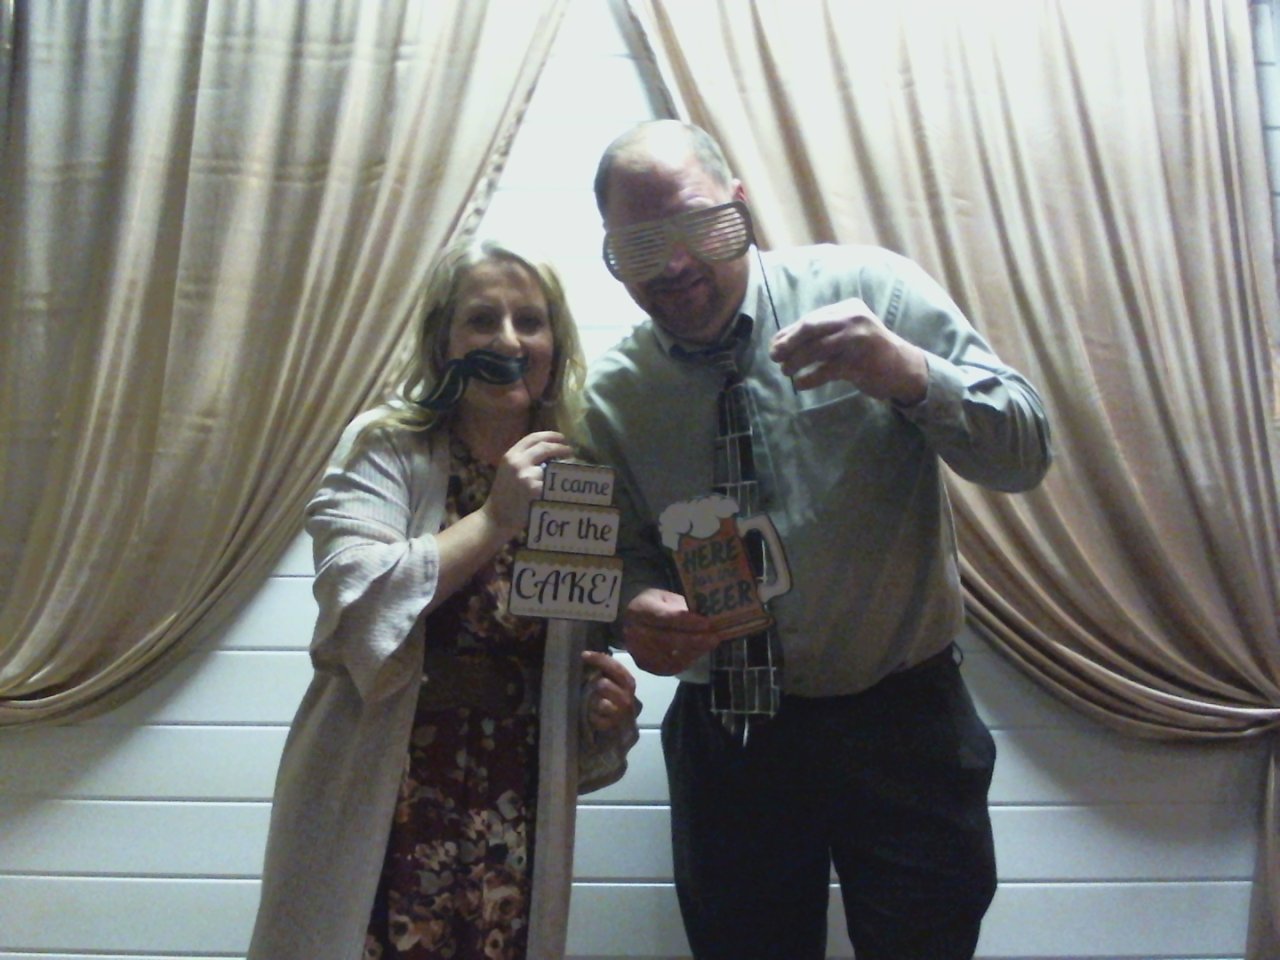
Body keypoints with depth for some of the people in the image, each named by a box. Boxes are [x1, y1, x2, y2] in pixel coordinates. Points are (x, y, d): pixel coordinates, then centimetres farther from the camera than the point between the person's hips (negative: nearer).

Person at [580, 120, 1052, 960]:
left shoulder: (871, 288, -8)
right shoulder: (612, 395, -2)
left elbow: (1025, 452, -9)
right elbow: (624, 556, 6)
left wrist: (909, 373, -28)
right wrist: (638, 609, -18)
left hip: (903, 727, -1)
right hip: (726, 741, 2)